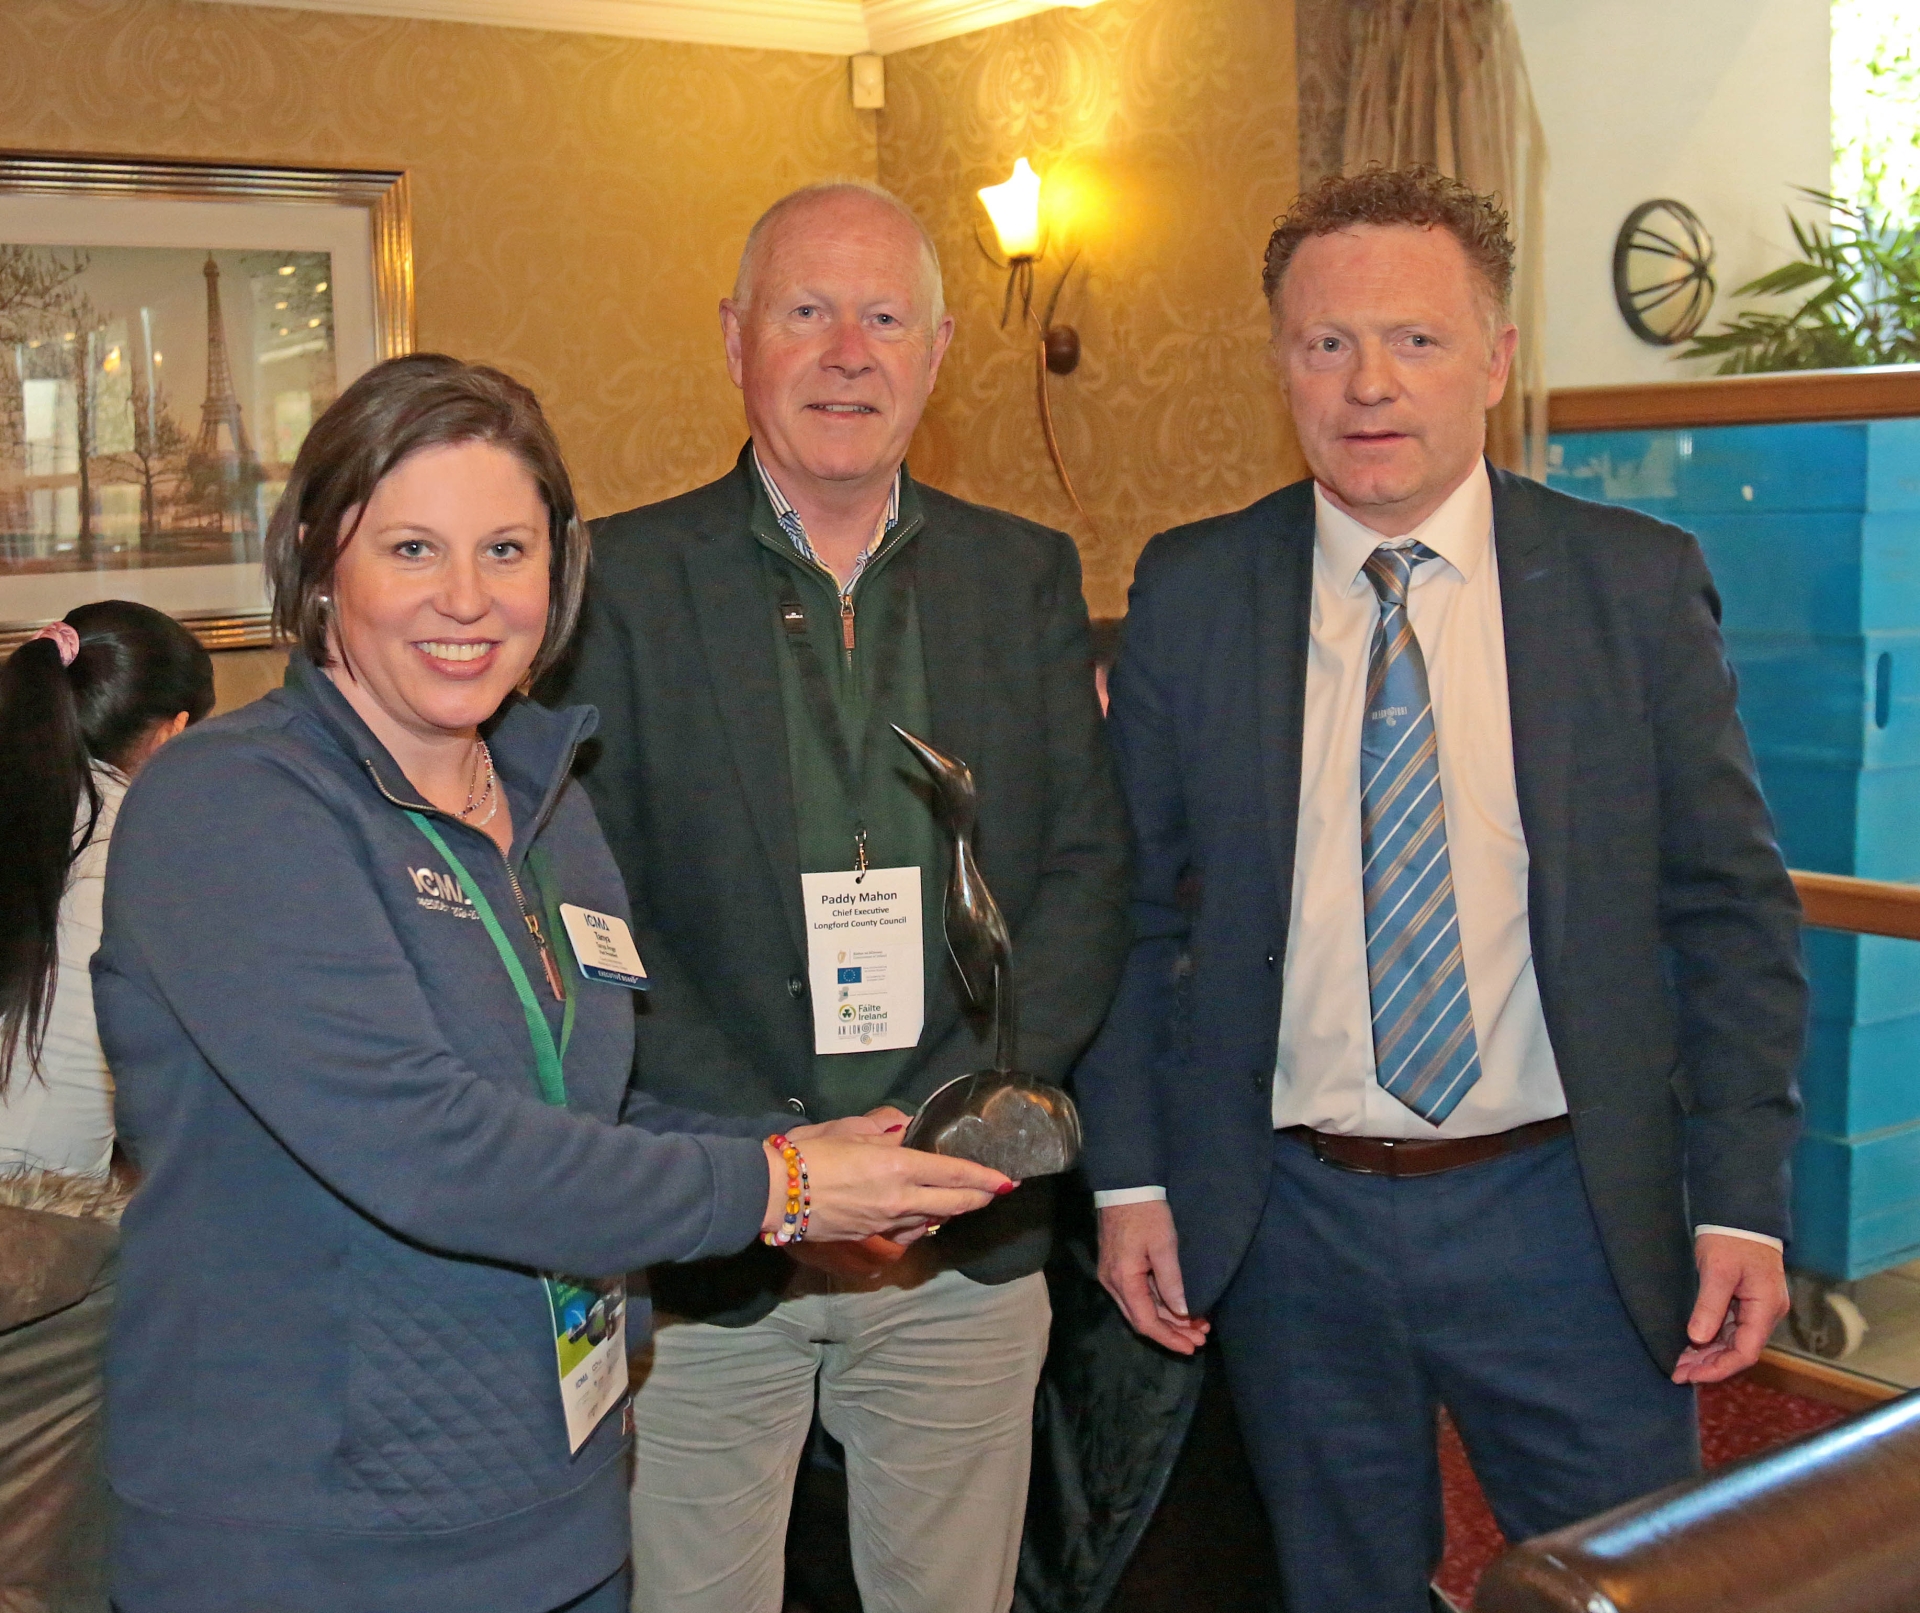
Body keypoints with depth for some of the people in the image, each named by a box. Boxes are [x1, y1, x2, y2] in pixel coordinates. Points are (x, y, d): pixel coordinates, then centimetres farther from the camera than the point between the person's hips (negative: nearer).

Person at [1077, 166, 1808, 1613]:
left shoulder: (1639, 584, -3)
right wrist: (1129, 1174, 0)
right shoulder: (1189, 593, 0)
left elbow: (1733, 911, 0)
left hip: (1567, 1215, 0)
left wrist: (1743, 1206, -5)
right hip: (1292, 1221, 1)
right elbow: (1136, 904, 4)